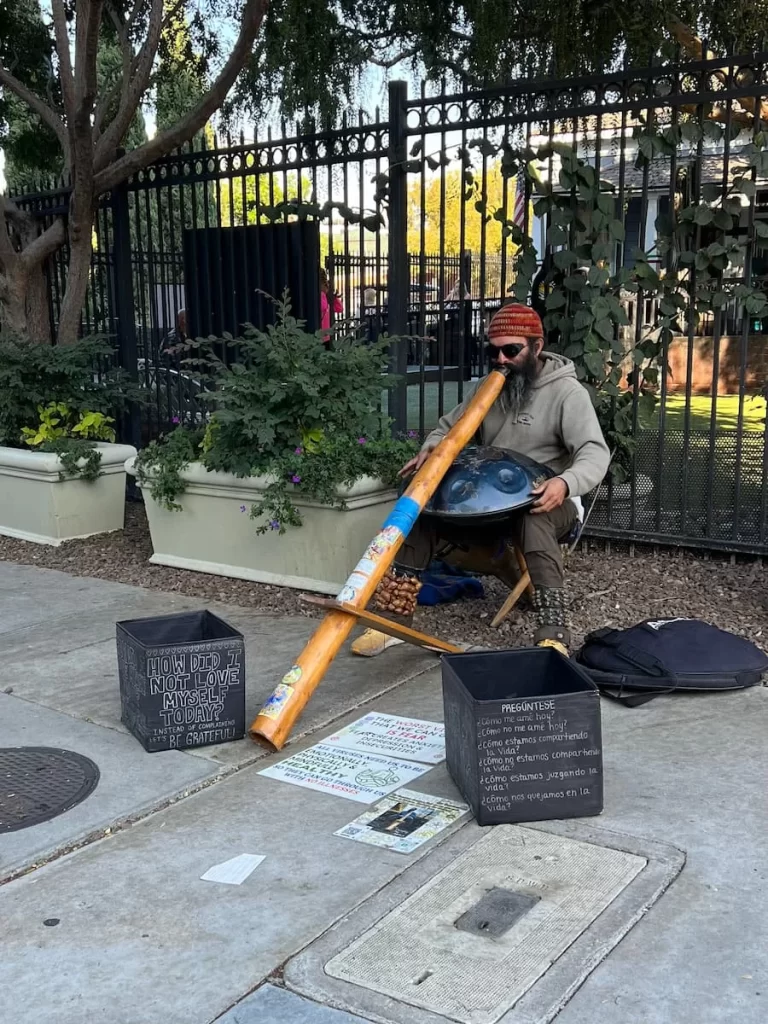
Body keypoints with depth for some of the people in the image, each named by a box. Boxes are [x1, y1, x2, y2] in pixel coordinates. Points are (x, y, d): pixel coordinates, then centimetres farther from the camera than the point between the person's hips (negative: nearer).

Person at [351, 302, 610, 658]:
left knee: (535, 521, -41)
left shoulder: (566, 392, -11)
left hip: (546, 503, -5)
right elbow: (450, 426, 15)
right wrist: (431, 449, -10)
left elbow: (595, 453, -21)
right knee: (421, 513, -16)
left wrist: (565, 483, -43)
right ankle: (392, 619, -12)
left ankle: (553, 636, -45)